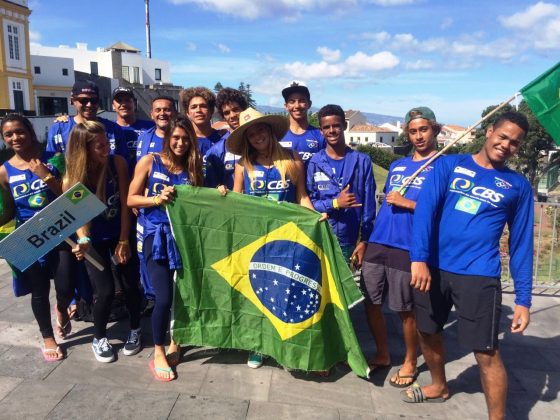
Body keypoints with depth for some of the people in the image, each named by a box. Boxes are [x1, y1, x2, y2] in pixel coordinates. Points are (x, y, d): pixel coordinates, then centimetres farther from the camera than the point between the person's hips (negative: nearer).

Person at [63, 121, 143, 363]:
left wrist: (124, 240, -13)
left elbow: (124, 204, -13)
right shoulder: (72, 179, -17)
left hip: (120, 234, 1)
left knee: (131, 284, 3)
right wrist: (83, 241, -40)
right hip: (95, 240, -1)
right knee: (105, 291, -5)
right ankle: (99, 338, 22)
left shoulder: (118, 163, -16)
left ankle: (135, 330, 29)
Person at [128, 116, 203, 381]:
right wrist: (157, 199, -16)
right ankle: (158, 354, 14)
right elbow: (131, 200, -1)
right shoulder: (149, 162, 0)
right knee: (164, 298, -9)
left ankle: (174, 344, 33)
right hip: (157, 236, -3)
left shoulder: (193, 167, 9)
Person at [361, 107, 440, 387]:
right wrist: (364, 240, 18)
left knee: (406, 309, 5)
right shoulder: (396, 165, 17)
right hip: (377, 244, 6)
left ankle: (410, 363, 28)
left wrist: (407, 203, -15)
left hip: (408, 248, -6)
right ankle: (382, 355, 31)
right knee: (370, 303, 10)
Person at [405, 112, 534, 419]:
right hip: (434, 267, 2)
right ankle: (439, 386, 45)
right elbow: (426, 209, -8)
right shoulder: (448, 165, 4)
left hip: (479, 275, -2)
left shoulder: (518, 186, 7)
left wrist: (523, 299, 1)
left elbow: (521, 244, 7)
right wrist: (419, 258, -21)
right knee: (427, 333, 17)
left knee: (486, 353, -3)